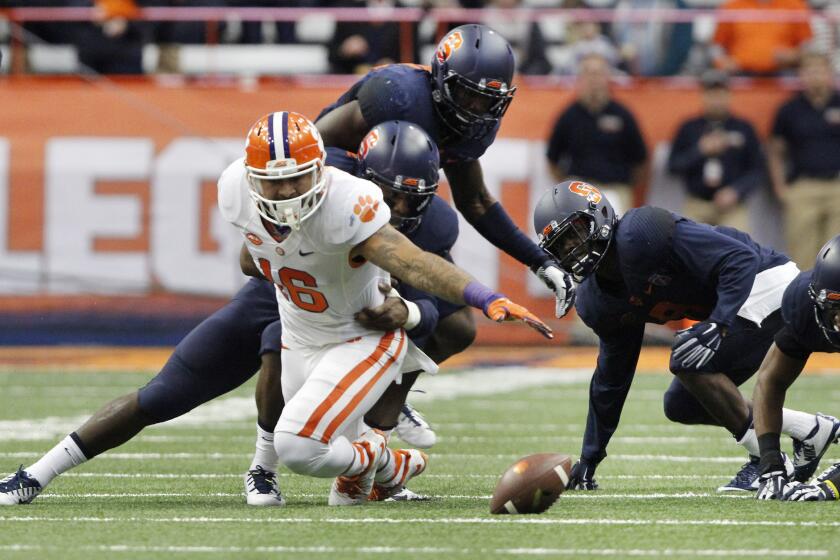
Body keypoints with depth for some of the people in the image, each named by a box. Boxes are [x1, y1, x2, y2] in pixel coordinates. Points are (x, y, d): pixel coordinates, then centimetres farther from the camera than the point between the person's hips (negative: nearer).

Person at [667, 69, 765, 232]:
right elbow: (673, 166, 2)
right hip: (696, 206, 2)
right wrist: (700, 151, -12)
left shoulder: (743, 129, 3)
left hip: (732, 207, -1)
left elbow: (758, 171, 4)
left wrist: (736, 191, -11)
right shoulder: (688, 129, 6)